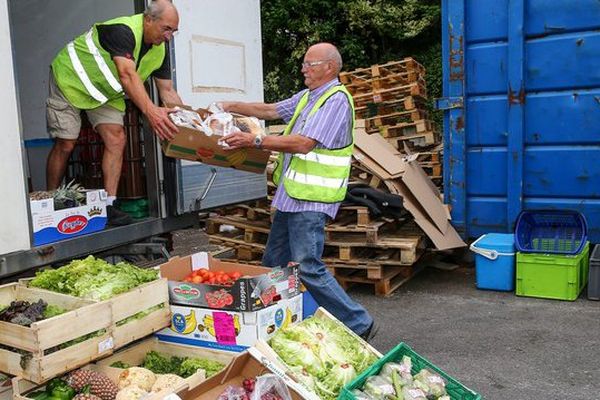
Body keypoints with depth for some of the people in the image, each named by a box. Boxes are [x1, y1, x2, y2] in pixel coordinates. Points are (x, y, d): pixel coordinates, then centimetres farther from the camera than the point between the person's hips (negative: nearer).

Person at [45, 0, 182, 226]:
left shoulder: (160, 50, -9)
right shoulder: (123, 30, -33)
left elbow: (167, 91, -6)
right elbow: (128, 75, -46)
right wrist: (150, 111, -58)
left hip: (106, 92, 7)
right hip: (70, 80, -7)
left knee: (116, 139, -11)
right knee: (65, 144, -6)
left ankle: (108, 205, -11)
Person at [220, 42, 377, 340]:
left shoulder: (336, 100, -13)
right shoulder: (307, 96, 18)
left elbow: (304, 144, -22)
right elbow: (270, 111, 26)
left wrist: (254, 141, -20)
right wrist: (232, 107, 18)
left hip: (311, 201, -10)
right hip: (291, 194, 10)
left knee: (308, 268, -11)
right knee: (273, 262, 16)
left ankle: (358, 324, 2)